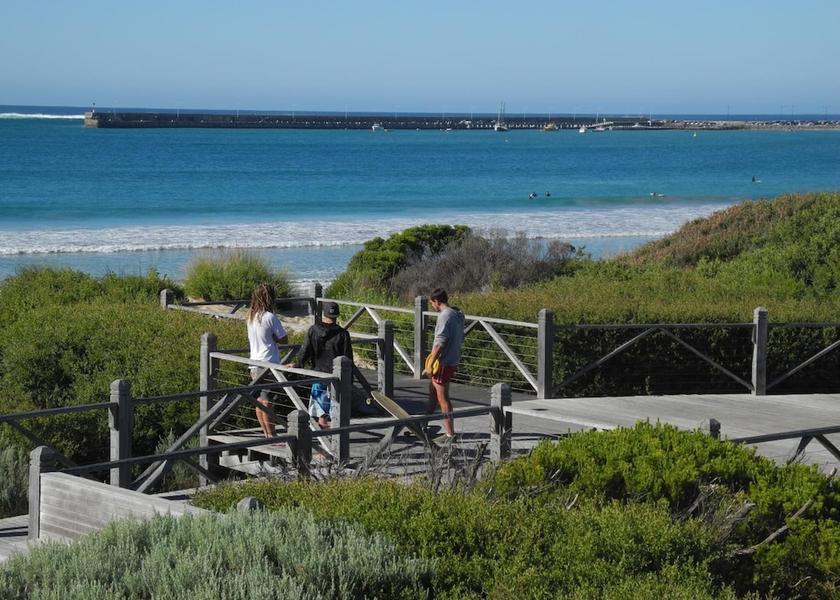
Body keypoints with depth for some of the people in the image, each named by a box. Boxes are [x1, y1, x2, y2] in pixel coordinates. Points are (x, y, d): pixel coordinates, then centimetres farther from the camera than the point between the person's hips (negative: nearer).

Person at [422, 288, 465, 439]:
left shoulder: (445, 316, -18)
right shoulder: (458, 315, 11)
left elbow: (440, 343, -22)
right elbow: (460, 340, 18)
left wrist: (429, 365, -19)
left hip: (443, 363, -10)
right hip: (453, 361, 10)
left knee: (442, 397, -3)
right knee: (433, 390, 22)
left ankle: (450, 433, 0)